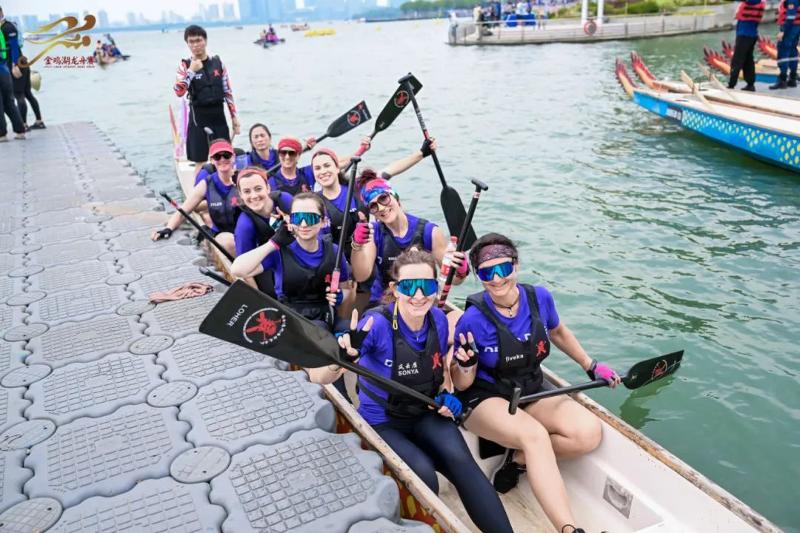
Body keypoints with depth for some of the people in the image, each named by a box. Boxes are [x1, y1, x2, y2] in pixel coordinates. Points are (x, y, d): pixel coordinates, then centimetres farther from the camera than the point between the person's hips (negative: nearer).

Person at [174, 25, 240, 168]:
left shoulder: (218, 62, 5)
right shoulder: (185, 65, -3)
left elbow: (227, 91, 9)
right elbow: (179, 92, -17)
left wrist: (234, 116, 6)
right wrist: (191, 70, -20)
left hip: (218, 114, 3)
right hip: (198, 116, -2)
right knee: (200, 161, 1)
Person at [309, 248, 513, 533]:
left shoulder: (438, 319, -8)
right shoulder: (377, 324, -24)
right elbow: (318, 378, -31)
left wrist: (446, 396, -6)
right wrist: (340, 360, -52)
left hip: (426, 415, 4)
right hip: (381, 422, -3)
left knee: (460, 460, -25)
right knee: (423, 474, -29)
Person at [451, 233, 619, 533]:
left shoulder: (539, 298, -8)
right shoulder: (473, 320, -20)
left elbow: (557, 332, 16)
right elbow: (461, 385, -11)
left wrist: (591, 366, 20)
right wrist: (467, 365, -33)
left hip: (532, 391, 6)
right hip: (485, 398, -5)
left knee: (589, 433, -18)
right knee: (535, 435, -34)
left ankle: (518, 459, 1)